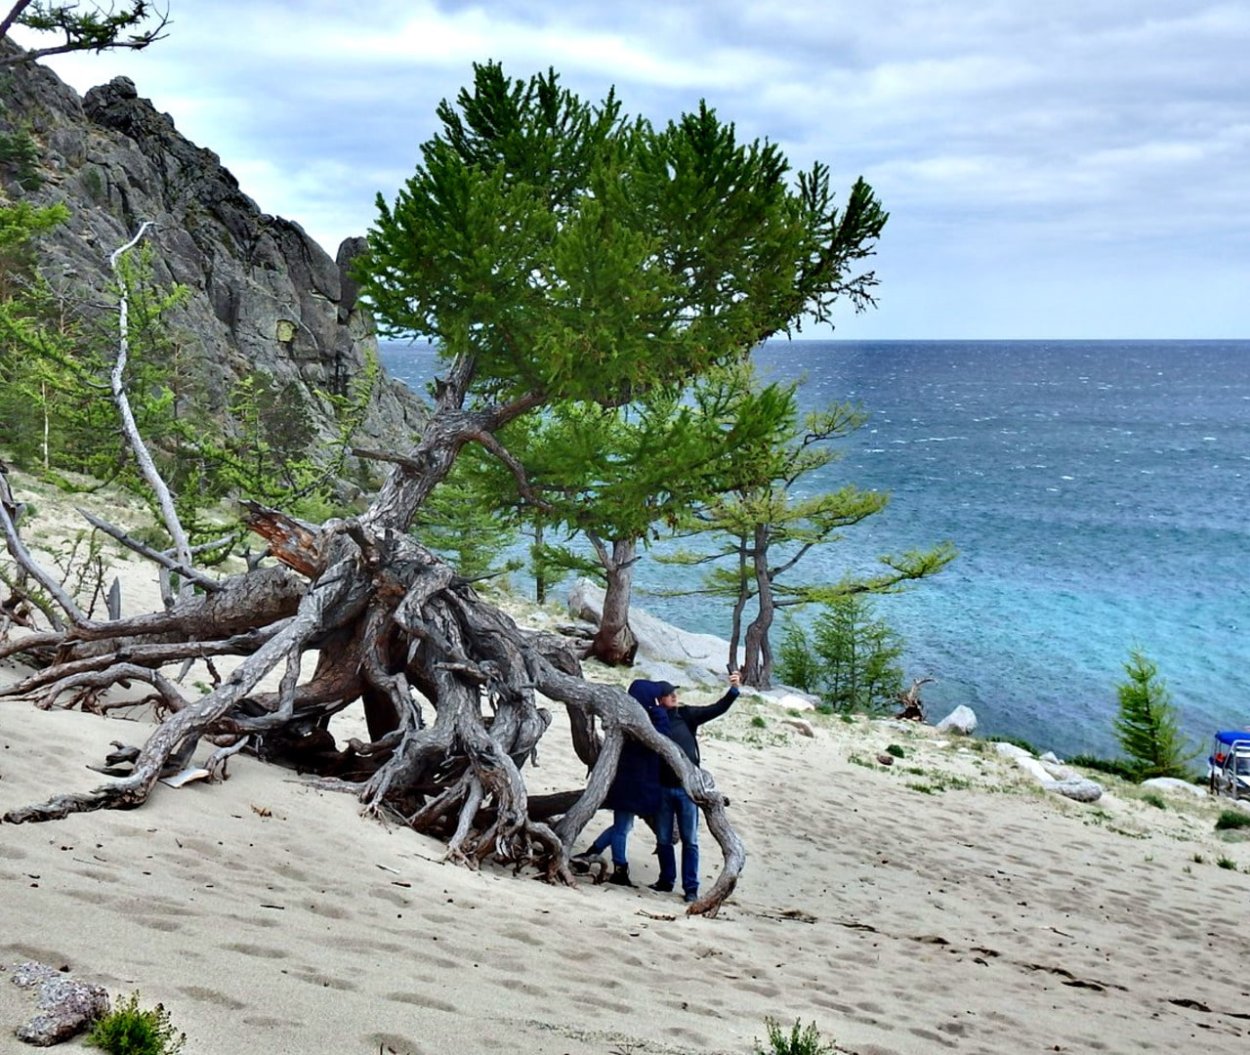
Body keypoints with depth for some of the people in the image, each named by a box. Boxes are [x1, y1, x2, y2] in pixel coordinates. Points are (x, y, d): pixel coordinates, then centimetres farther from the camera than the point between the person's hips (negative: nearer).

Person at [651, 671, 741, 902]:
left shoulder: (687, 715, 0)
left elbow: (718, 709, -4)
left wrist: (734, 690, -17)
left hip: (687, 788, 0)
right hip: (663, 787, 0)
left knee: (689, 840, 0)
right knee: (663, 839, 10)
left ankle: (691, 888, 5)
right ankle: (666, 880, 26)